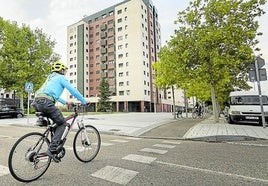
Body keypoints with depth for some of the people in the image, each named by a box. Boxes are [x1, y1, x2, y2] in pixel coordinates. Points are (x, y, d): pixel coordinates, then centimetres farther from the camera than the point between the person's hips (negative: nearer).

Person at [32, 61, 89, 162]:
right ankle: (52, 149, -9)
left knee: (58, 122, 21)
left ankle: (56, 144, 22)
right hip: (46, 102, -9)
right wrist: (84, 101, 10)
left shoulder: (50, 78, 33)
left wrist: (66, 102, 45)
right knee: (62, 123, 0)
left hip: (37, 102, 9)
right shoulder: (61, 77, 6)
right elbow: (73, 90, 0)